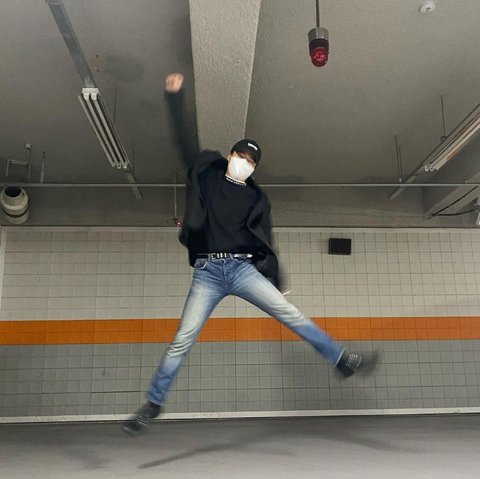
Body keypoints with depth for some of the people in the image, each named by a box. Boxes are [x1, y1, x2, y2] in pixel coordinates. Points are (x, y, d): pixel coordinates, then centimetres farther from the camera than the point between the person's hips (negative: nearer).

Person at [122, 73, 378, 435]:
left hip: (244, 269, 1)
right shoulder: (206, 172, 12)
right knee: (182, 341, -4)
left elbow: (265, 243, 13)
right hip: (207, 272, -1)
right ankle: (153, 404, 10)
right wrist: (175, 98, 8)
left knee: (290, 314, -9)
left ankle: (342, 359, 1)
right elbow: (186, 140, 12)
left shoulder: (257, 198, 13)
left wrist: (275, 282, 8)